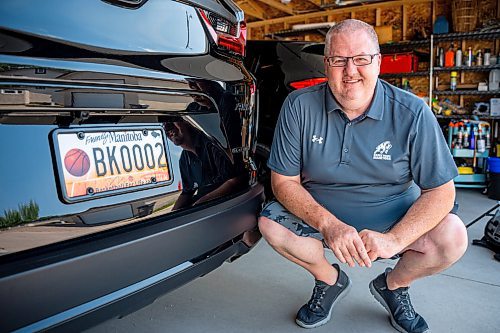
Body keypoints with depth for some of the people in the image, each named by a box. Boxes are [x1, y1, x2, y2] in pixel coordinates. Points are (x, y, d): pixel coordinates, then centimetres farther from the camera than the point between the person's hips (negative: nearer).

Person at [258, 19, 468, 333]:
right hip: (321, 216, 1)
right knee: (271, 223, -23)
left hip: (396, 221, 0)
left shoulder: (412, 113, -14)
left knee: (453, 238, -24)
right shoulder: (299, 106, -13)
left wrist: (394, 239, -29)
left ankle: (394, 284, 11)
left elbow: (441, 190, -12)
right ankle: (329, 280, 8)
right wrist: (328, 225, -28)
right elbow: (284, 181, -12)